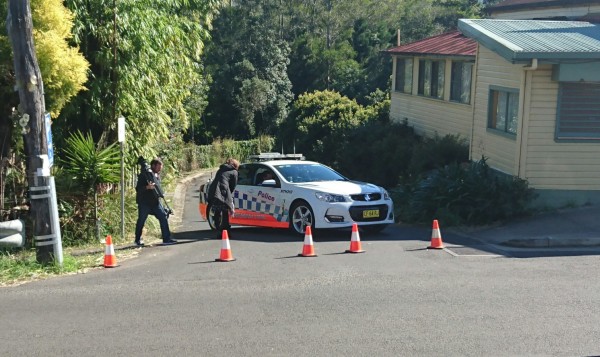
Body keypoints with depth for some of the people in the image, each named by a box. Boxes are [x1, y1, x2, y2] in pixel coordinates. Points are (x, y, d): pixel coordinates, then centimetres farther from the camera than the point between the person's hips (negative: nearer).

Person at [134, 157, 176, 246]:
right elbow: (138, 189, -16)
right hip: (144, 202, -6)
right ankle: (137, 240, 19)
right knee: (141, 221, 3)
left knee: (163, 217, -5)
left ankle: (166, 238, -2)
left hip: (155, 201, 6)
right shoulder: (143, 175, -11)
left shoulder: (157, 175, 12)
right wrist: (148, 187, -30)